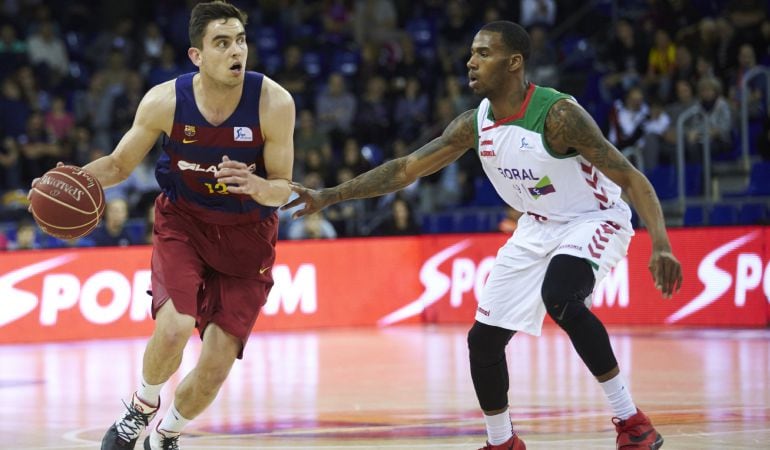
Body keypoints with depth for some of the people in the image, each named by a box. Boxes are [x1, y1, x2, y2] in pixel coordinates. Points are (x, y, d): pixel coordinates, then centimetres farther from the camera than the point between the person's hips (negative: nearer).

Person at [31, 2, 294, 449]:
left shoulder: (273, 102, -23)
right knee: (174, 328, -26)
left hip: (246, 237, 0)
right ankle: (142, 406, 6)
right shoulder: (165, 101, -18)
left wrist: (257, 187, -38)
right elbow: (119, 164, -2)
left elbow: (282, 191, -14)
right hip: (183, 222, 0)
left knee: (215, 368, -4)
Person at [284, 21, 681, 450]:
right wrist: (328, 197, -6)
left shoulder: (557, 114, -28)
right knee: (483, 339, 4)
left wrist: (661, 245, -41)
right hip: (537, 227, 7)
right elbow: (406, 168, 0)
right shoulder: (475, 124, -8)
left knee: (559, 298, -36)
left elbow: (631, 178, -27)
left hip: (594, 219, -7)